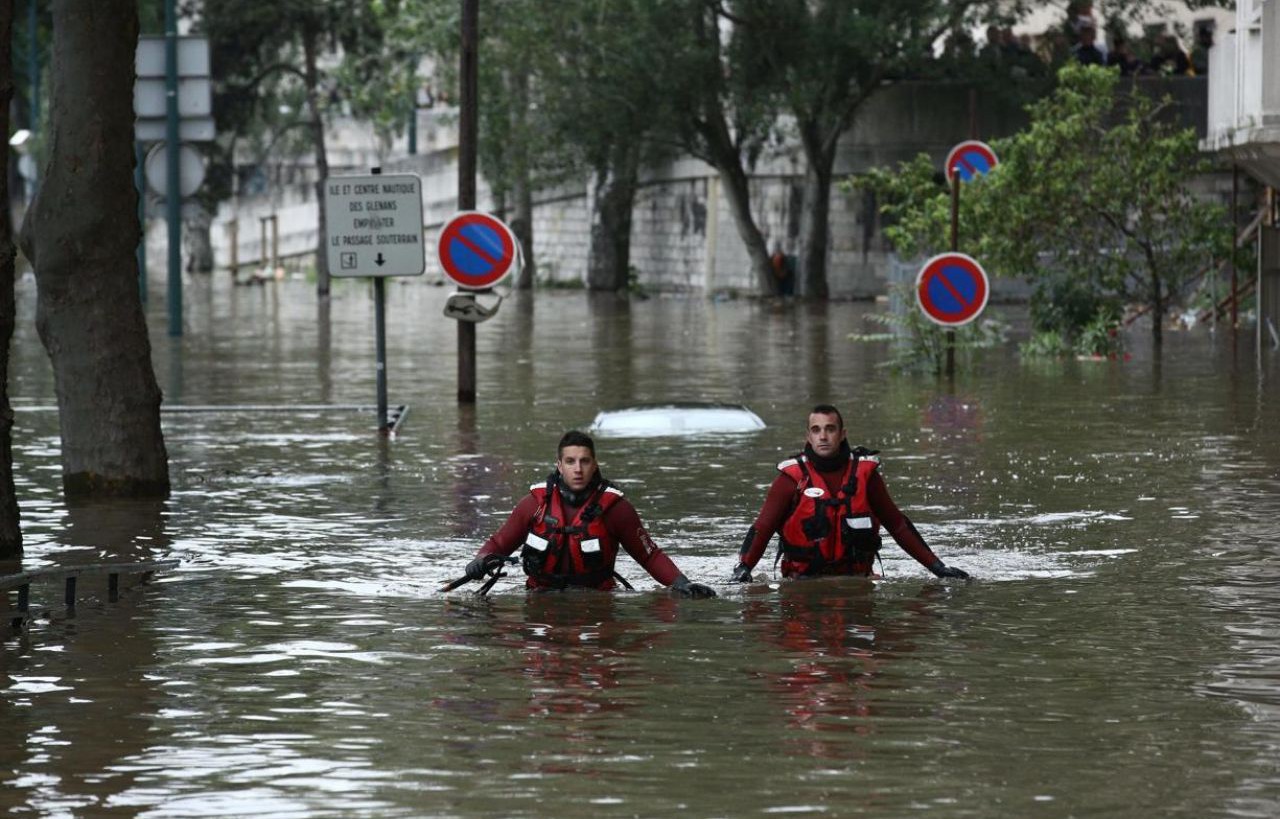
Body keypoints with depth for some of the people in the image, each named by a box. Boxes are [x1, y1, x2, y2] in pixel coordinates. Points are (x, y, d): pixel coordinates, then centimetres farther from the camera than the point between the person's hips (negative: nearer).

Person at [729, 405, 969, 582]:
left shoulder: (863, 472, 5)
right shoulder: (792, 477, -2)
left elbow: (897, 524, 12)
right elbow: (762, 528, -5)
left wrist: (936, 566, 8)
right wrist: (743, 569, -22)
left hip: (856, 577, 2)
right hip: (803, 580, -2)